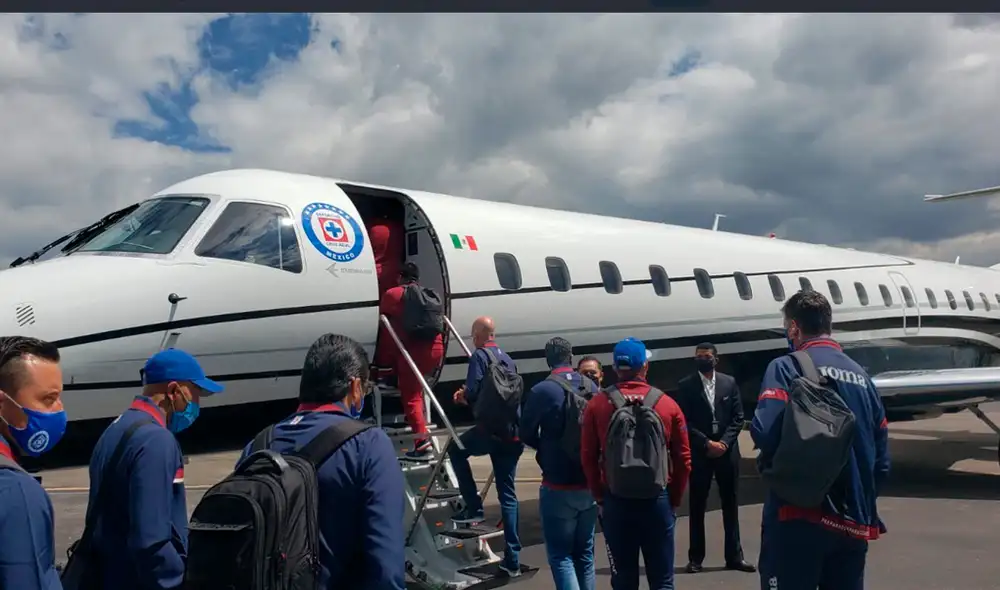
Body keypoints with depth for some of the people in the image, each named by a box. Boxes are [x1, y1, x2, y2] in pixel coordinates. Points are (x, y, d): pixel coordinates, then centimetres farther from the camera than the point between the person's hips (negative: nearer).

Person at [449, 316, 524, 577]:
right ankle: (512, 560, 9)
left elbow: (473, 393, -15)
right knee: (508, 495, 10)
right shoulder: (508, 359, 18)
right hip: (512, 433, 6)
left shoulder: (479, 356, -3)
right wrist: (468, 397, 25)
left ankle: (474, 508, 14)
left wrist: (463, 395, 9)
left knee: (456, 449, 23)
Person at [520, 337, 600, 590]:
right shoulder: (592, 387, 1)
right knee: (585, 553, 17)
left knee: (560, 555, 2)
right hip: (590, 484, 5)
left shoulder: (542, 390, -14)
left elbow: (527, 433, -4)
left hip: (558, 487, -5)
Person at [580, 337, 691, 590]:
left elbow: (588, 456, -3)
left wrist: (599, 496, 10)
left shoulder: (597, 404, -4)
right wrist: (674, 499, 12)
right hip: (657, 499, 0)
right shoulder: (667, 404, -3)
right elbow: (683, 458, 0)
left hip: (616, 500, 0)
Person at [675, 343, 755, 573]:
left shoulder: (729, 382, 6)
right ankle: (696, 558, 11)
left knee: (730, 504, 9)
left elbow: (738, 417, 3)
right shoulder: (686, 385, 0)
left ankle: (734, 556, 17)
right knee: (697, 506, 4)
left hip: (727, 450, 2)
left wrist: (724, 442, -10)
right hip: (699, 452, -2)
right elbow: (684, 421, -5)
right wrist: (706, 443, -13)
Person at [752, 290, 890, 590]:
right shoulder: (861, 375, 12)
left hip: (800, 516, -6)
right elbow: (881, 457, 11)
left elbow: (765, 433, -21)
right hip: (854, 523, 6)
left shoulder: (787, 367, -7)